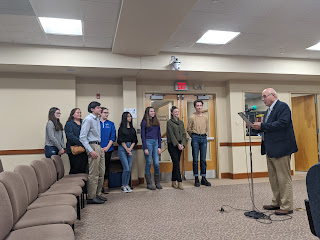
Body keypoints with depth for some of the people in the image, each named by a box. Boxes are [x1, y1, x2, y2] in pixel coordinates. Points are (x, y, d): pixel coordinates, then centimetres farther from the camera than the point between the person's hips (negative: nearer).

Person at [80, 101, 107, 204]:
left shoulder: (97, 119, 15)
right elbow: (82, 137, -16)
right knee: (94, 174, -5)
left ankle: (97, 194, 23)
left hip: (99, 146, 9)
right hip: (93, 146, -9)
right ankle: (91, 197, 4)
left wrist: (101, 148, 14)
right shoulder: (88, 119, -12)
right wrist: (91, 150, -21)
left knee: (101, 173, 13)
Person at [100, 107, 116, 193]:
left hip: (108, 149, 2)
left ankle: (105, 186, 15)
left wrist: (107, 147, -7)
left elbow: (113, 137, 4)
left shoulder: (111, 124, 9)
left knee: (106, 168, 7)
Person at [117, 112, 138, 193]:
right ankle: (123, 186, 6)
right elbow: (121, 140, -6)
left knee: (129, 169, 3)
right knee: (126, 168, -9)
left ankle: (127, 185, 14)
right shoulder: (121, 128, -1)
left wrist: (130, 149, -5)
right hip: (122, 148, -5)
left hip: (130, 148, 5)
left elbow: (134, 140, 8)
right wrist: (127, 149, -9)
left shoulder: (132, 129, 13)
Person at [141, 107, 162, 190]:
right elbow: (143, 135, -4)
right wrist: (145, 148, -11)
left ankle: (157, 183, 14)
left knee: (156, 163, 1)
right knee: (148, 163, 1)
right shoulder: (144, 122, 0)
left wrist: (159, 147, 6)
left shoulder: (156, 122, 15)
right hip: (148, 142, -4)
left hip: (156, 142, 4)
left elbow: (159, 135, 14)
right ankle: (149, 183, 11)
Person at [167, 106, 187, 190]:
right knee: (176, 163, -10)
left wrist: (182, 144, -5)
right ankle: (179, 182, -8)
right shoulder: (169, 122, -3)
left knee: (176, 163, 8)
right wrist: (177, 144, -16)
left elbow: (184, 134, 9)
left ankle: (174, 181, 16)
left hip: (180, 145, 6)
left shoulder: (181, 122, 14)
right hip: (172, 145, -5)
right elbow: (171, 135, -10)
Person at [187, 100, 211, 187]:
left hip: (204, 138, 4)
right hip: (195, 138, -4)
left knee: (203, 159, 6)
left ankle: (203, 178, 13)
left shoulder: (205, 117, 11)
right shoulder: (192, 117, -2)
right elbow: (188, 129, 4)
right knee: (195, 159, -1)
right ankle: (196, 179, 6)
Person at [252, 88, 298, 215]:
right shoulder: (268, 111, 20)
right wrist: (256, 127, 3)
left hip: (280, 148, -10)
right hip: (270, 149, 10)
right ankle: (276, 203, 26)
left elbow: (282, 123, -22)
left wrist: (262, 126, -20)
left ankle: (287, 206, 6)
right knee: (273, 178, 15)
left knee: (284, 178, -3)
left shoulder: (283, 106, -8)